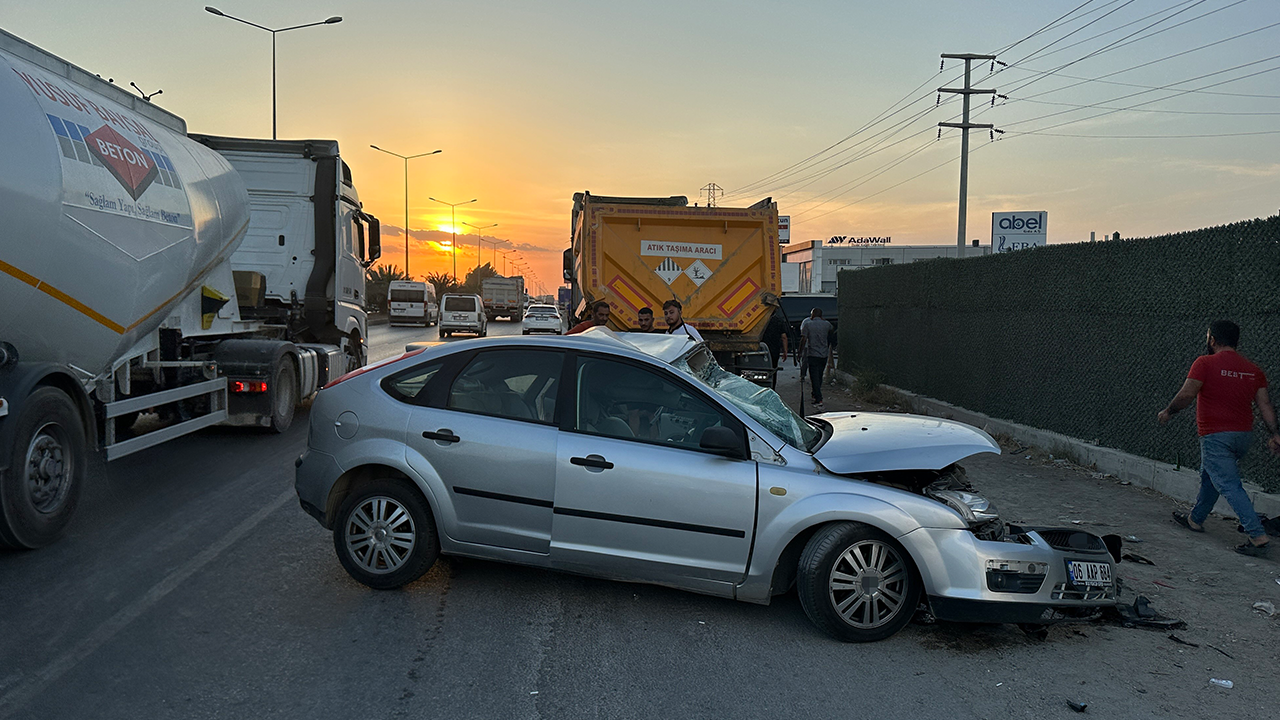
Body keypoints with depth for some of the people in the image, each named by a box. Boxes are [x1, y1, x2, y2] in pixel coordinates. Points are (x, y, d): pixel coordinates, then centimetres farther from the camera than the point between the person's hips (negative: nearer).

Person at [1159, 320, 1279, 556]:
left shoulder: (1205, 363, -11)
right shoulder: (1253, 370, 8)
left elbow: (1186, 394, -16)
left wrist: (1168, 412, -1)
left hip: (1216, 436, -8)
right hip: (1243, 434, 8)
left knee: (1229, 486, -8)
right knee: (1209, 476, 24)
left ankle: (1258, 536, -15)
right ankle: (1195, 519, 38)